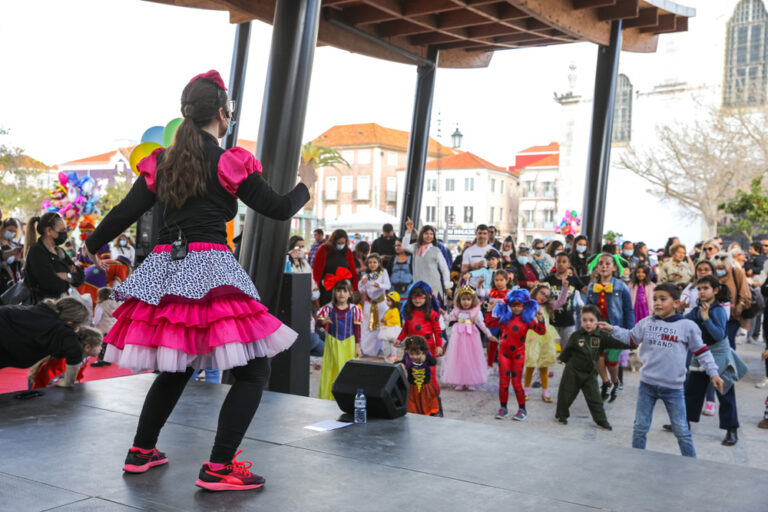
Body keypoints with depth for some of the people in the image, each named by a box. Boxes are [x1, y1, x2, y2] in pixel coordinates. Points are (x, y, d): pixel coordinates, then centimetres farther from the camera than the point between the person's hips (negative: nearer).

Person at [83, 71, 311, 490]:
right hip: (210, 269, -7)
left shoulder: (160, 162, 11)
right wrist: (305, 185, 23)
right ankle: (218, 468, -4)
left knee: (177, 367, 25)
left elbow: (125, 211, 13)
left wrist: (92, 246, 30)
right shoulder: (230, 163, -3)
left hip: (164, 268, 7)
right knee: (253, 370, 0)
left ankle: (141, 452, 30)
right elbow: (279, 209, 3)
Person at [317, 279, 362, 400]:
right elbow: (319, 320, -8)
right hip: (332, 343, 0)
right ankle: (327, 396, 16)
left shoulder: (354, 309, -6)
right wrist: (323, 321, -32)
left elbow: (357, 329, -1)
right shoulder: (329, 308, -6)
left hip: (348, 344, 0)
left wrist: (357, 346, -1)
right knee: (331, 369, 6)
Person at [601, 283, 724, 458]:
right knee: (640, 427, 12)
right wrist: (612, 329, 2)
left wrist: (713, 373, -4)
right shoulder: (646, 323, 2)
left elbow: (702, 351, 0)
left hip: (673, 388, -3)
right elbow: (631, 337, 14)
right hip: (647, 384, 3)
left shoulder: (687, 326, -6)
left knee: (682, 431, 6)